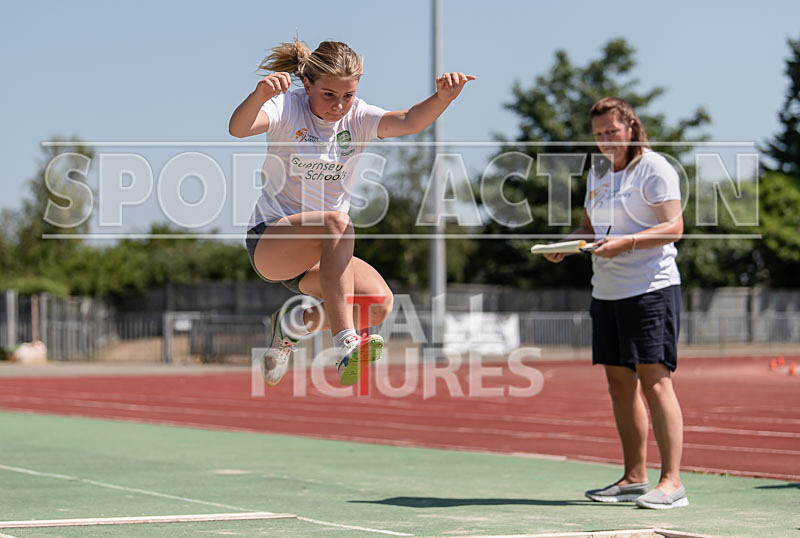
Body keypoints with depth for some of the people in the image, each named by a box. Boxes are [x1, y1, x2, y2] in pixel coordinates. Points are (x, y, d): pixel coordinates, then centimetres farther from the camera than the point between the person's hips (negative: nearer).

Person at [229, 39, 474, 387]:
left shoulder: (357, 117, 2)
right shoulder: (287, 108, -8)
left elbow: (409, 122, -16)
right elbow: (238, 129, -28)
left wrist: (442, 98, -37)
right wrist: (260, 95, -50)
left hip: (322, 257, 5)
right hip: (269, 242, -5)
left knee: (379, 302, -21)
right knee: (337, 224, -36)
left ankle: (293, 324, 8)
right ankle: (346, 350, -45)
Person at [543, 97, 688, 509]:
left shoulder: (655, 168, -7)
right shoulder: (598, 172, 16)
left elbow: (673, 227, -14)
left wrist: (625, 242, -26)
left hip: (650, 287, -8)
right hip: (606, 290, 8)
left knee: (653, 379, -12)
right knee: (619, 382, 7)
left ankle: (671, 482, -13)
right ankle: (634, 478, 14)